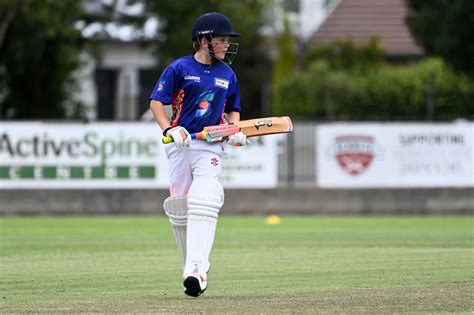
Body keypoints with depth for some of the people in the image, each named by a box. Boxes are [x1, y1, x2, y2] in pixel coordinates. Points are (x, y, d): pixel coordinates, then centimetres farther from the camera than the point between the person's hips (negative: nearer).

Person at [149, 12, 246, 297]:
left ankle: (196, 271, -27)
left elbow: (232, 109, 23)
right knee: (179, 209, 2)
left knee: (203, 205, -18)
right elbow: (156, 102, -2)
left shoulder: (228, 75, 12)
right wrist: (169, 129, -17)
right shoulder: (180, 68, 0)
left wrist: (236, 130, 3)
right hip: (181, 144, -1)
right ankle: (191, 268, 16)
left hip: (211, 146, 1)